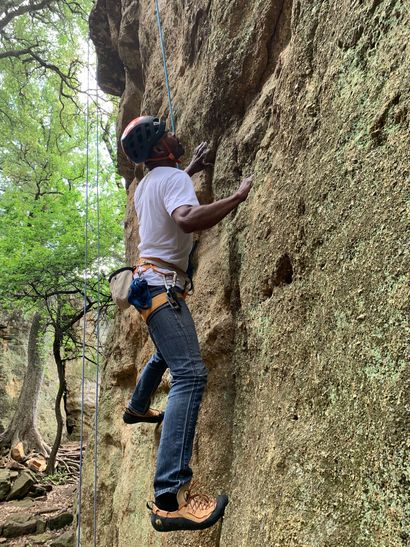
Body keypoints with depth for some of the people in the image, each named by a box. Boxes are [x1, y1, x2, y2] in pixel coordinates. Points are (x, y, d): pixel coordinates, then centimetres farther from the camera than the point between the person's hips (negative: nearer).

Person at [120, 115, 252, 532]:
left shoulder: (147, 182, 16)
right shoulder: (173, 178, -13)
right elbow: (188, 219, -34)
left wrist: (190, 170, 36)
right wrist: (238, 197, -24)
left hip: (150, 282, 11)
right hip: (161, 285, -11)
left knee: (165, 354, 33)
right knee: (190, 373, -22)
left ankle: (137, 407, 54)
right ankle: (170, 497, -28)